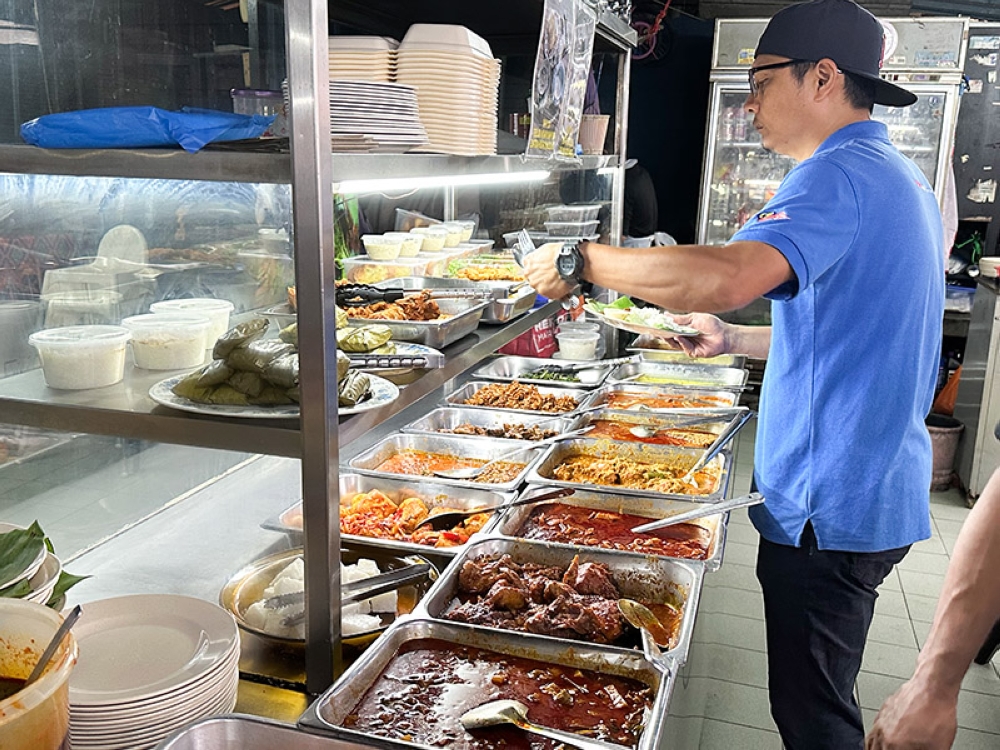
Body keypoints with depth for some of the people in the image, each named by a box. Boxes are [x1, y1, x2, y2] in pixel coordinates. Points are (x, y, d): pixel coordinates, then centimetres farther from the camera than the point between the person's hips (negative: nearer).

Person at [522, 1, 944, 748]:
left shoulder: (838, 176, -19)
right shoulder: (898, 176, 14)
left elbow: (726, 276, -38)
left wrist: (580, 259, -26)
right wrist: (734, 339, 16)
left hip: (832, 507, -10)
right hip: (875, 490, 10)